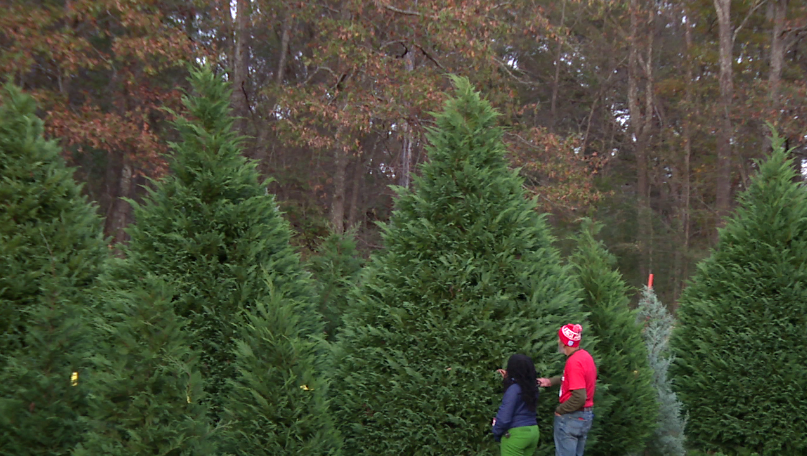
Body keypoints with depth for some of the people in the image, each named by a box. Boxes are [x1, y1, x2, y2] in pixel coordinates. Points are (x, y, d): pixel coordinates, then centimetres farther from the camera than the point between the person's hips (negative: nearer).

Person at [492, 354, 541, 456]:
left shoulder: (514, 388, -17)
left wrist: (496, 433, -3)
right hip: (533, 431, 7)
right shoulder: (532, 387, 5)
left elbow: (504, 417, -20)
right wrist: (508, 379, 26)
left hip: (516, 434, -7)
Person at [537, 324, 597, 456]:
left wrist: (560, 410, -14)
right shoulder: (585, 356, 5)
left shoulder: (574, 362, -23)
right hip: (586, 415, 9)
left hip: (571, 418, -9)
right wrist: (551, 381, 20)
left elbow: (579, 397, -28)